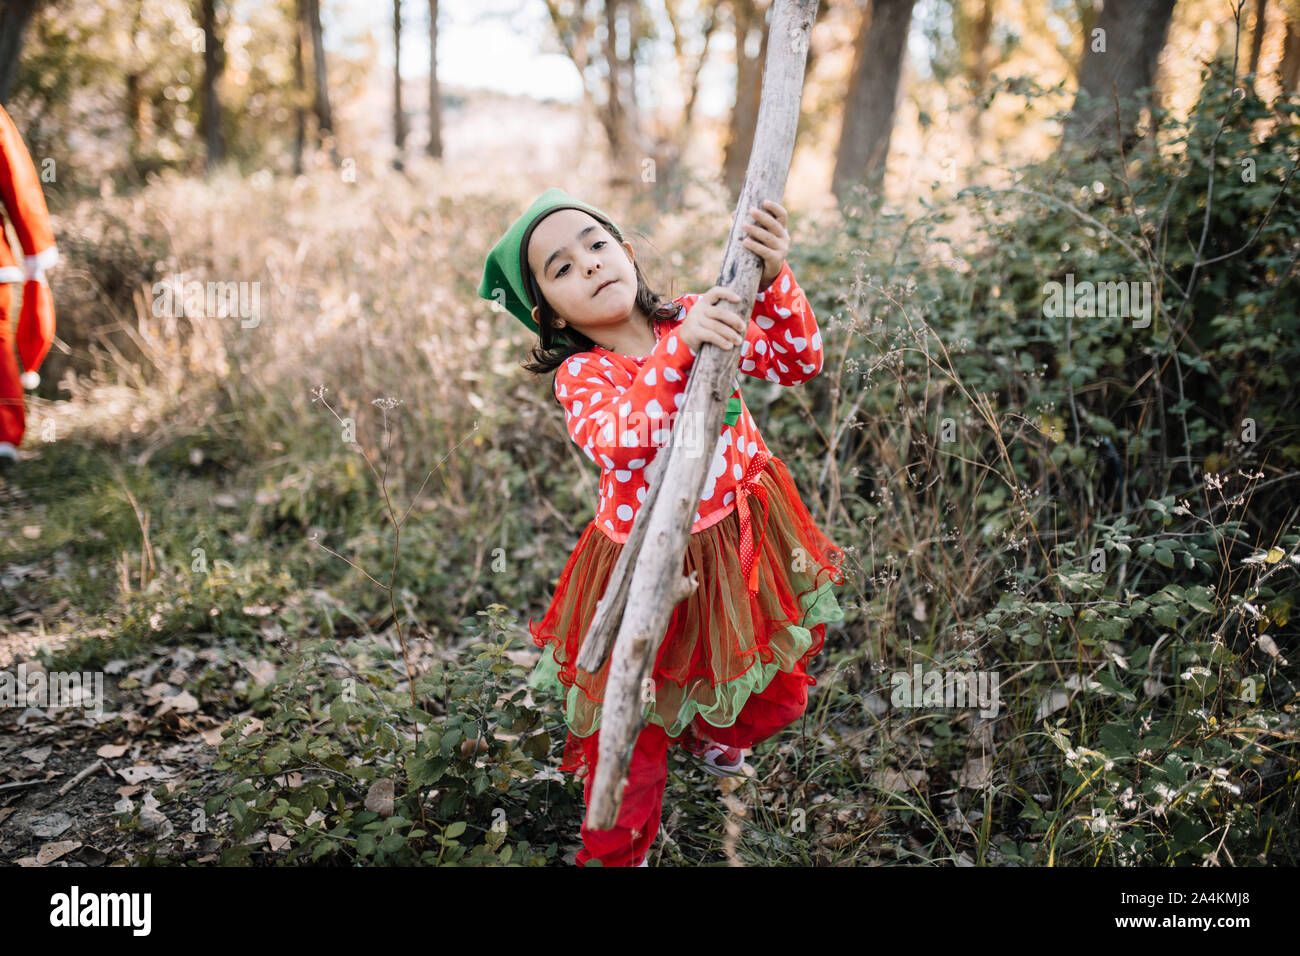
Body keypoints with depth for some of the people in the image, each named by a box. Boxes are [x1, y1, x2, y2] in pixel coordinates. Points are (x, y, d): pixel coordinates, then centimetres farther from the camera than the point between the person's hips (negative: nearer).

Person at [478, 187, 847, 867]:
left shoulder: (697, 316, -5)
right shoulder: (580, 376, -15)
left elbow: (799, 362, -13)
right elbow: (619, 442, -36)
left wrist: (774, 279, -29)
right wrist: (681, 346, -45)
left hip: (743, 543, 4)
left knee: (776, 692, 23)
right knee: (632, 731, 8)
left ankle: (712, 734, 58)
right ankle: (617, 851, 36)